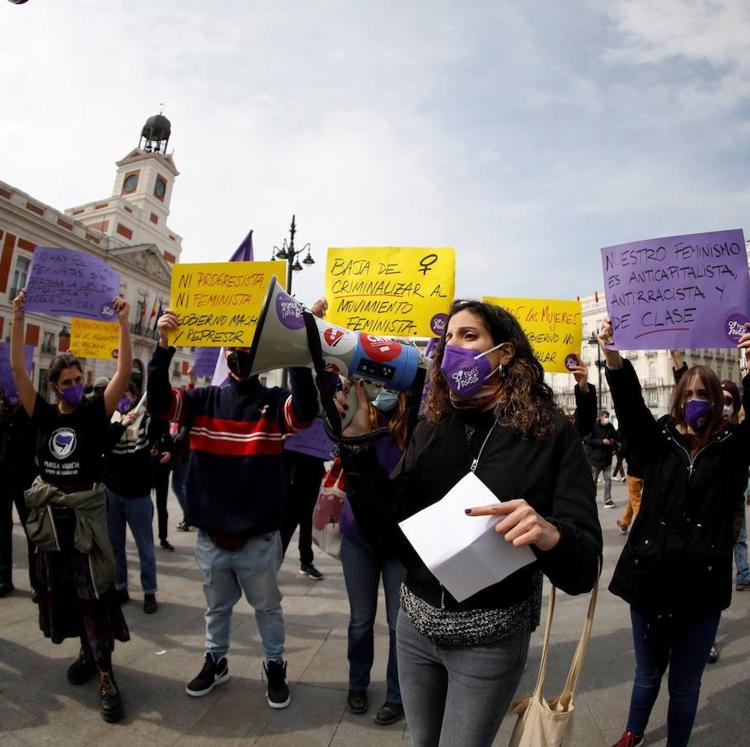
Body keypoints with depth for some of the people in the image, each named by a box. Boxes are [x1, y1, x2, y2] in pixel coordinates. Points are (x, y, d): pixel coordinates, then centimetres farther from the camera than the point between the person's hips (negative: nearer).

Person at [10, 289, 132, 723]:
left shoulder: (95, 412, -5)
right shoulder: (44, 415, 2)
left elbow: (125, 371, -15)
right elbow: (18, 369, -3)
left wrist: (124, 323, -22)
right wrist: (19, 318, -9)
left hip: (86, 512, -4)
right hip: (50, 512, 4)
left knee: (94, 591, -2)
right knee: (60, 588, 14)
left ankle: (106, 674, 4)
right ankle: (89, 651, 33)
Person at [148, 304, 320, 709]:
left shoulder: (274, 401, -7)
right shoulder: (204, 399, 1)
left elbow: (306, 411, -27)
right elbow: (158, 402, -13)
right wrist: (163, 347, -28)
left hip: (259, 537, -2)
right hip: (211, 535, 2)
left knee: (267, 606, 17)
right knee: (216, 605, 24)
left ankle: (275, 666, 39)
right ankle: (215, 661, 46)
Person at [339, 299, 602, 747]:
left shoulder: (552, 434, -12)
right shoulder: (432, 429, -1)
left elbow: (584, 568, -16)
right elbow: (382, 521, -6)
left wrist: (549, 536, -38)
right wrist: (357, 439, -17)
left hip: (490, 638, -4)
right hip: (416, 623, 4)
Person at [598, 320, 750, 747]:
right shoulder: (661, 437, 1)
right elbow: (630, 407, -16)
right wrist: (614, 359, -33)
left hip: (703, 585, -1)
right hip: (651, 576, 1)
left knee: (684, 685, 15)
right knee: (648, 673, 22)